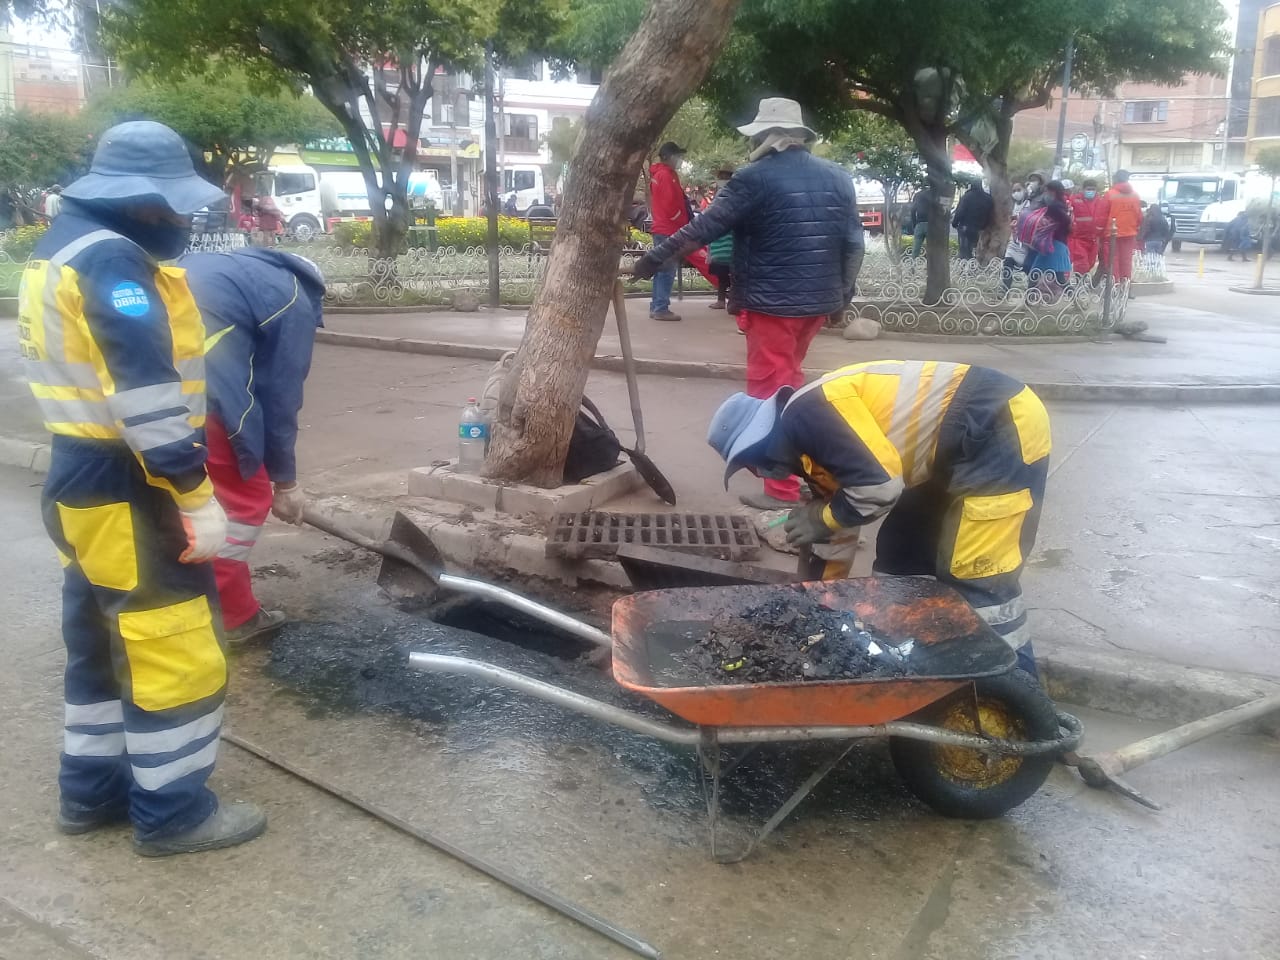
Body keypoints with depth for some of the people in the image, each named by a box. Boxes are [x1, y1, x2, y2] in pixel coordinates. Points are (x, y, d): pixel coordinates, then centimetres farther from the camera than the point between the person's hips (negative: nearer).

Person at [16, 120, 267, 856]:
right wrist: (198, 498, -22)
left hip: (81, 479, 11)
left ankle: (92, 790, 32)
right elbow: (146, 396, -26)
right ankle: (172, 811, 13)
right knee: (177, 652, 0)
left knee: (104, 642, 20)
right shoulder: (113, 261, -19)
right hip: (126, 492, -10)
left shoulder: (61, 249, 14)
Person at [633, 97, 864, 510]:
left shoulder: (755, 178, -10)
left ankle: (783, 489, 2)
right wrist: (843, 292, 18)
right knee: (787, 378, 24)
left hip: (772, 302, -7)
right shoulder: (838, 177, 8)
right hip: (819, 300, 7)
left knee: (770, 389, 0)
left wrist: (654, 258, -4)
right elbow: (853, 242, 8)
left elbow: (704, 227, -11)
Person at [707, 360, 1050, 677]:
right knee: (902, 550, 16)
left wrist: (821, 518, -6)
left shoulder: (807, 414, -18)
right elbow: (840, 513, 23)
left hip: (1004, 425, -11)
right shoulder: (808, 443, 14)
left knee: (975, 578, -7)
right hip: (963, 443, 11)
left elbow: (880, 485, -24)